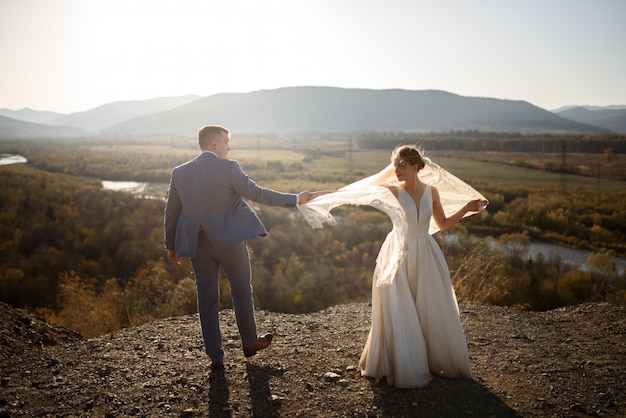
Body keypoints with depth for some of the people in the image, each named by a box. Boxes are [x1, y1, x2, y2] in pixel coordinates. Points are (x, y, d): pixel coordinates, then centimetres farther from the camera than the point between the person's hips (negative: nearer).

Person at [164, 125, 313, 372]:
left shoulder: (179, 173, 2)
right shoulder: (228, 168, -13)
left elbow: (171, 212, 8)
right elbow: (257, 194, -16)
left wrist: (171, 245, 19)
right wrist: (295, 199, -9)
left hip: (198, 246, 4)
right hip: (230, 242, -4)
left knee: (207, 300, 12)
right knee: (242, 292, 16)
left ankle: (216, 358, 17)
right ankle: (250, 343, 32)